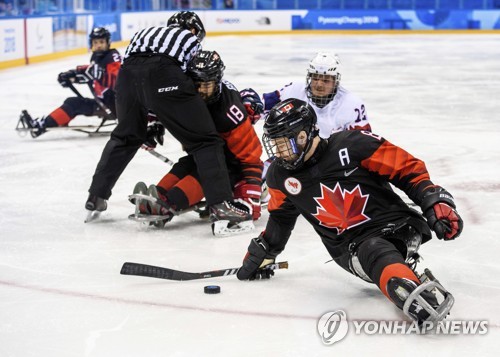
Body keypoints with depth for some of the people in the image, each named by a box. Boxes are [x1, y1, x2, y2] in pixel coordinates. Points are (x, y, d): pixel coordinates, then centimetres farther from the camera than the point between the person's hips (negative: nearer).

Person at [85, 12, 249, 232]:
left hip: (127, 73, 5)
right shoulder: (191, 39, 27)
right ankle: (220, 204, -10)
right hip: (163, 77, -5)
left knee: (126, 135, 31)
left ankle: (96, 197, 34)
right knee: (205, 140, 4)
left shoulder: (147, 32, 39)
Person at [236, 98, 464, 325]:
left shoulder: (353, 145, -11)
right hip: (351, 246, 4)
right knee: (374, 252, -32)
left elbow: (409, 169, -7)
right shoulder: (280, 176, 5)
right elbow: (281, 217, 24)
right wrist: (260, 255, 30)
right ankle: (415, 298, -50)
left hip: (396, 224, -4)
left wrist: (437, 203, -16)